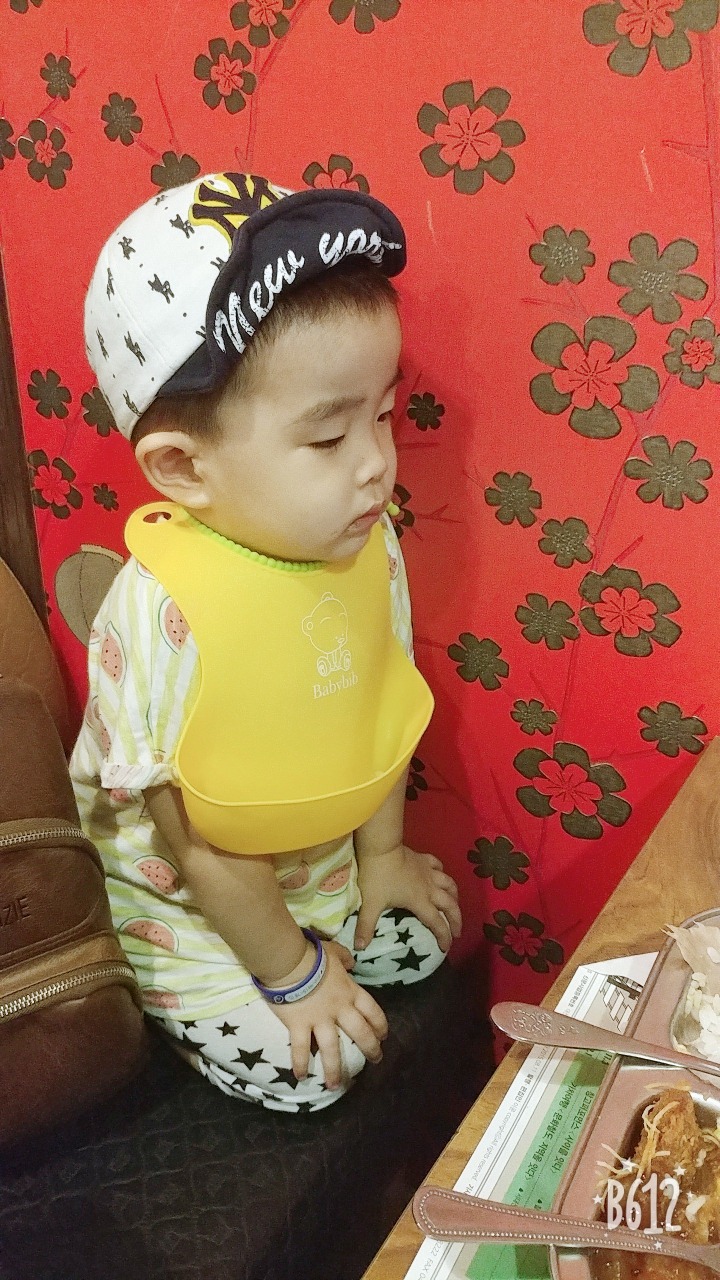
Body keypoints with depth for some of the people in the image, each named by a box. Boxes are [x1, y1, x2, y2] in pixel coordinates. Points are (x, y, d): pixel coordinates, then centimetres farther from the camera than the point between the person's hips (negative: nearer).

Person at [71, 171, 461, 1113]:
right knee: (308, 1073, -6)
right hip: (189, 905, -6)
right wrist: (290, 970, -13)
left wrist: (381, 856, 7)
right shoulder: (161, 613, -34)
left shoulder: (365, 542, -15)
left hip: (325, 860, 6)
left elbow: (380, 708, 0)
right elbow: (195, 839, -24)